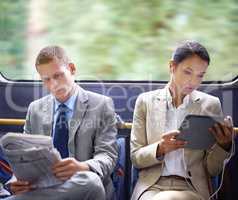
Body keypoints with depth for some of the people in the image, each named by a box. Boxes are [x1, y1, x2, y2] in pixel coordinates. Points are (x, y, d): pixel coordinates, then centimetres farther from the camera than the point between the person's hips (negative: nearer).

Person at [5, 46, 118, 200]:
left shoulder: (101, 105, 5)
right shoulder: (35, 109, 16)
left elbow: (107, 155, -2)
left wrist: (83, 167, -26)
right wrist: (19, 179, -11)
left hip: (85, 184, 1)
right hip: (43, 185, 0)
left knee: (90, 181, -38)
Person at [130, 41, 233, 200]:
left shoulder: (211, 105, 6)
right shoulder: (146, 101, 6)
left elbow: (212, 169, 7)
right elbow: (136, 157, 5)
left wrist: (224, 145, -13)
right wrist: (160, 149, -16)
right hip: (152, 186, 0)